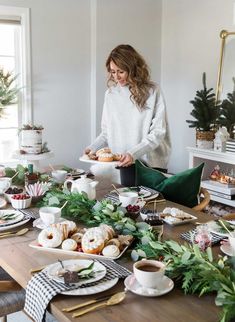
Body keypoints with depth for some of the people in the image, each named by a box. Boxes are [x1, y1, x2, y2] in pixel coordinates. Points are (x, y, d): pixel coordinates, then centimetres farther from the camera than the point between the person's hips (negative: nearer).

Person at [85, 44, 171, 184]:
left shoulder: (152, 91, -3)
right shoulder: (110, 93, 9)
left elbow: (157, 133, -7)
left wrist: (134, 154, -18)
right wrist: (93, 147, -2)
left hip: (149, 165, -3)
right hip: (119, 165, 3)